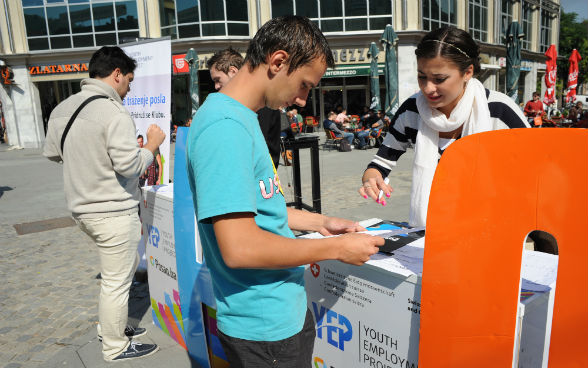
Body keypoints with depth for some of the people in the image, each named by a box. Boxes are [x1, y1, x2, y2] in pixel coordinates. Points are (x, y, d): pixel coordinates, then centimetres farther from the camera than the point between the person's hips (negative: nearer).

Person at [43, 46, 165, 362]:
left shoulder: (62, 108, 6)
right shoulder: (113, 113, -20)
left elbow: (51, 152, 16)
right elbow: (129, 165, -23)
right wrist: (152, 145, -7)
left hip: (81, 207, 9)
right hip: (114, 212, -9)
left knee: (128, 264, 25)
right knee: (117, 282, 6)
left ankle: (110, 327, 38)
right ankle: (116, 348, 22)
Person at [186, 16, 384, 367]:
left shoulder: (241, 118, 8)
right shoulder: (225, 127, -24)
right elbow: (239, 248, -28)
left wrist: (319, 222, 10)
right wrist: (337, 248, -19)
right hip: (265, 328, -9)